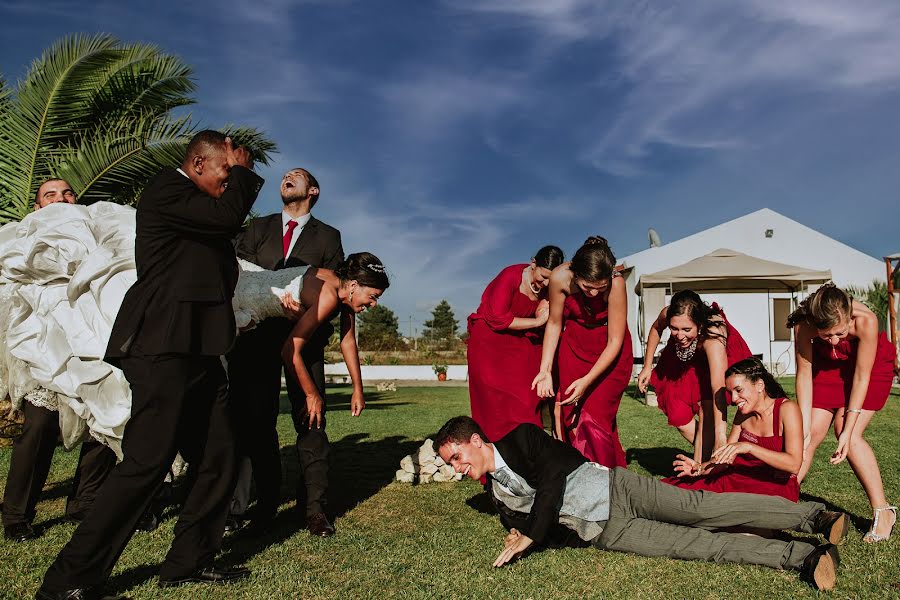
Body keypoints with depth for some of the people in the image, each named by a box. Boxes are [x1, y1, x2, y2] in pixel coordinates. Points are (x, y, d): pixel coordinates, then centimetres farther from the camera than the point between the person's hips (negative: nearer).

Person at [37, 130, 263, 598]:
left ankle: (189, 561, 20)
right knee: (147, 462, -11)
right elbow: (228, 217, -15)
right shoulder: (166, 189, -5)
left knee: (219, 458, 8)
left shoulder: (197, 204, 24)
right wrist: (242, 170, -1)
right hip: (163, 346, -10)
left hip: (196, 350, 10)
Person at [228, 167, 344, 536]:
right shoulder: (257, 228, 19)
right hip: (257, 334, 2)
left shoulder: (327, 237, 14)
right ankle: (266, 502, 13)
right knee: (256, 419, 2)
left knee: (310, 420, -5)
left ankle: (315, 507, -1)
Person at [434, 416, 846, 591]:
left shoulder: (520, 438, -4)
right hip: (603, 531, 3)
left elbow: (553, 472, -16)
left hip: (616, 489, -3)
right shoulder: (500, 496, 16)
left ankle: (813, 515, -17)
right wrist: (519, 535, -7)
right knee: (694, 543, -12)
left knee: (701, 509, -19)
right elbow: (523, 522, 18)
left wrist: (531, 535, -15)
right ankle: (801, 558, -18)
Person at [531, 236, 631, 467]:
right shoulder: (560, 277, -25)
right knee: (572, 416, -3)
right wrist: (545, 370, -12)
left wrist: (587, 380, -30)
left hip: (610, 352, -2)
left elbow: (615, 341, -24)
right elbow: (554, 323, -8)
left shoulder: (616, 283, -31)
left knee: (595, 418, -11)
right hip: (574, 345, 3)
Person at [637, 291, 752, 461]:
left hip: (718, 358, -4)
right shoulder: (667, 314, -34)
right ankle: (705, 455, 19)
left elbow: (718, 389, -52)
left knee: (707, 411, -21)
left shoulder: (713, 335, -45)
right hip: (682, 360, 4)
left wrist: (720, 436, -59)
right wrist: (647, 367, -5)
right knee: (678, 416, -3)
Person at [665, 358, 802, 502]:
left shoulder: (786, 409, -11)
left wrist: (748, 447, -30)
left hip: (777, 487, -5)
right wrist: (700, 468, -15)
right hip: (741, 479, 5)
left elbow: (794, 465, -22)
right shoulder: (743, 414, 8)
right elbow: (726, 459, 6)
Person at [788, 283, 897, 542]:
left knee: (848, 432, -19)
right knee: (813, 432, -7)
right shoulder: (804, 325, -32)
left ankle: (883, 512, -7)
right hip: (829, 366, 2)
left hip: (872, 366, -2)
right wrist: (804, 426, -24)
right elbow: (804, 374, -22)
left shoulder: (866, 320, -38)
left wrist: (848, 429, -27)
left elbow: (861, 377, -29)